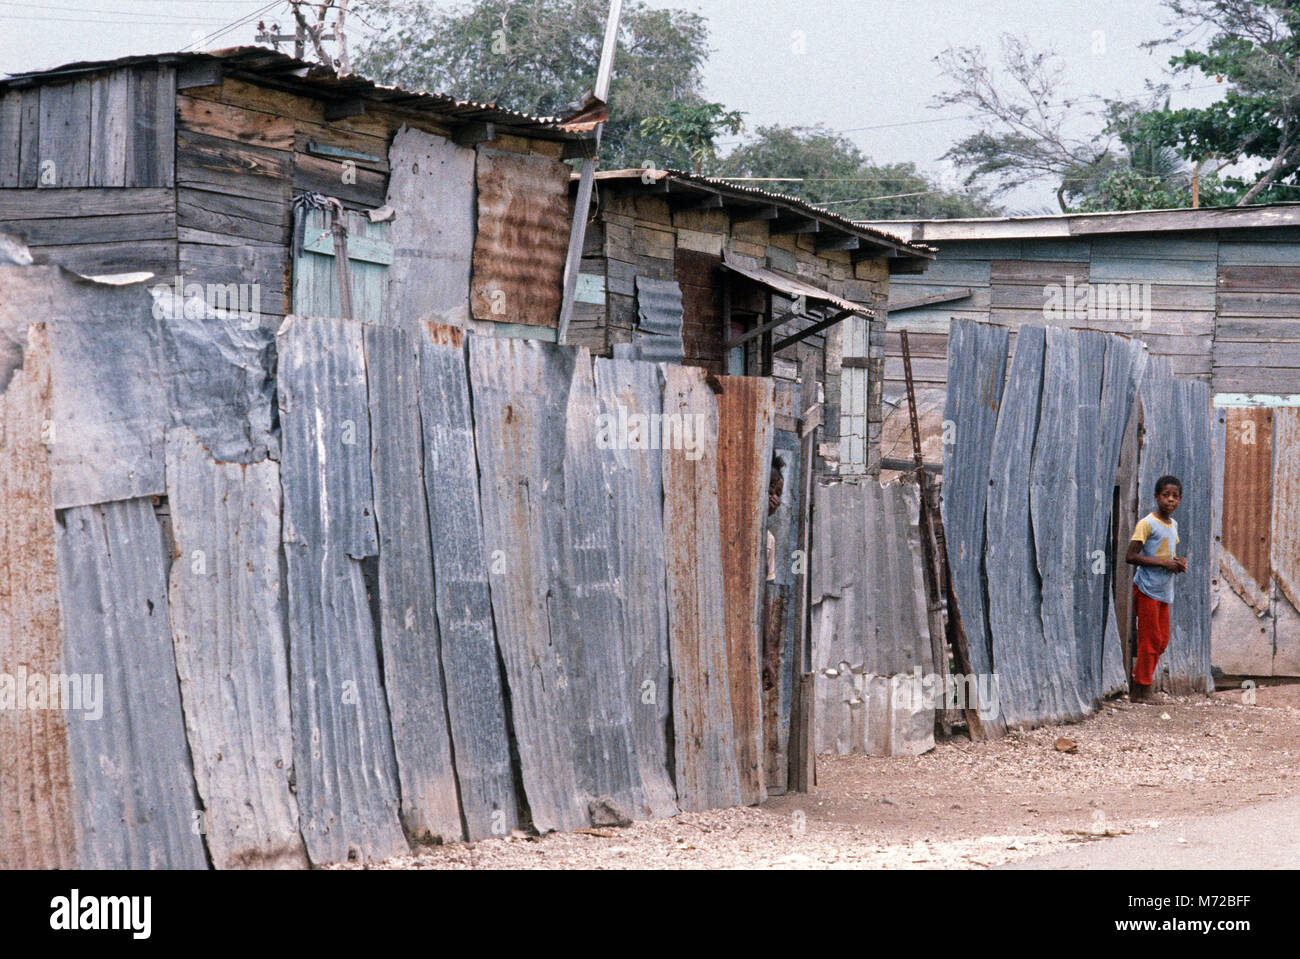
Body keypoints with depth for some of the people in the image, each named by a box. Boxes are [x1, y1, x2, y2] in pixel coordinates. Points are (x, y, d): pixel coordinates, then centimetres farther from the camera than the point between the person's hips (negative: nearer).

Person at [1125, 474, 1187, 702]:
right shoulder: (1147, 524, -11)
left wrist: (1179, 562, 5)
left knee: (1162, 641, 9)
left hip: (1164, 590, 8)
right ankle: (1142, 690, -2)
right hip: (1147, 589, -8)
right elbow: (1131, 556, -17)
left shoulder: (1173, 525, 13)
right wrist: (1163, 562, -18)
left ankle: (1143, 688, 15)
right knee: (1150, 640, -7)